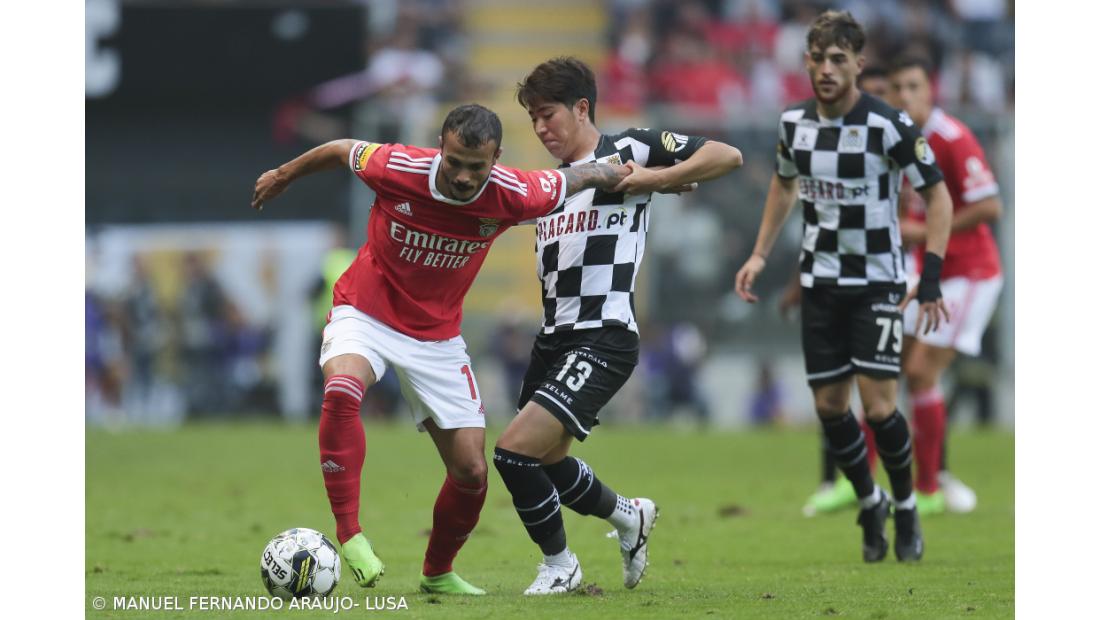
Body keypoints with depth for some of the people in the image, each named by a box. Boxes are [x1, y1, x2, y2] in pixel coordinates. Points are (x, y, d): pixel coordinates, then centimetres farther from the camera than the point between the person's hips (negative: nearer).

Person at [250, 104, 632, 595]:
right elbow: (340, 151, -3)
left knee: (472, 471, -2)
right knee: (342, 389, -37)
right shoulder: (398, 168, -24)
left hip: (437, 335, 3)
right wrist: (283, 175, 13)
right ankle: (349, 535, -30)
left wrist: (631, 177, 17)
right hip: (365, 312, -3)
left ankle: (438, 573, 25)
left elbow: (577, 178, 0)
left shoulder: (512, 196, -20)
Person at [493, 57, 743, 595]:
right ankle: (629, 517, 43)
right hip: (553, 339, 9)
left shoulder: (629, 150, -4)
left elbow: (727, 156, -10)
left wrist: (652, 179, -17)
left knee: (515, 450, -18)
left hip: (602, 339, -9)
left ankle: (558, 565, 3)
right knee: (544, 462, 16)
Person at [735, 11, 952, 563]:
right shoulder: (795, 122, -2)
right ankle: (870, 505, 25)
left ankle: (905, 508, 11)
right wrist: (760, 254, 11)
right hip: (820, 282, 5)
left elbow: (937, 194, -11)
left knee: (878, 406, -12)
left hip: (878, 281, -5)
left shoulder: (888, 125, -17)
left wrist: (931, 278, -18)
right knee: (829, 405, 4)